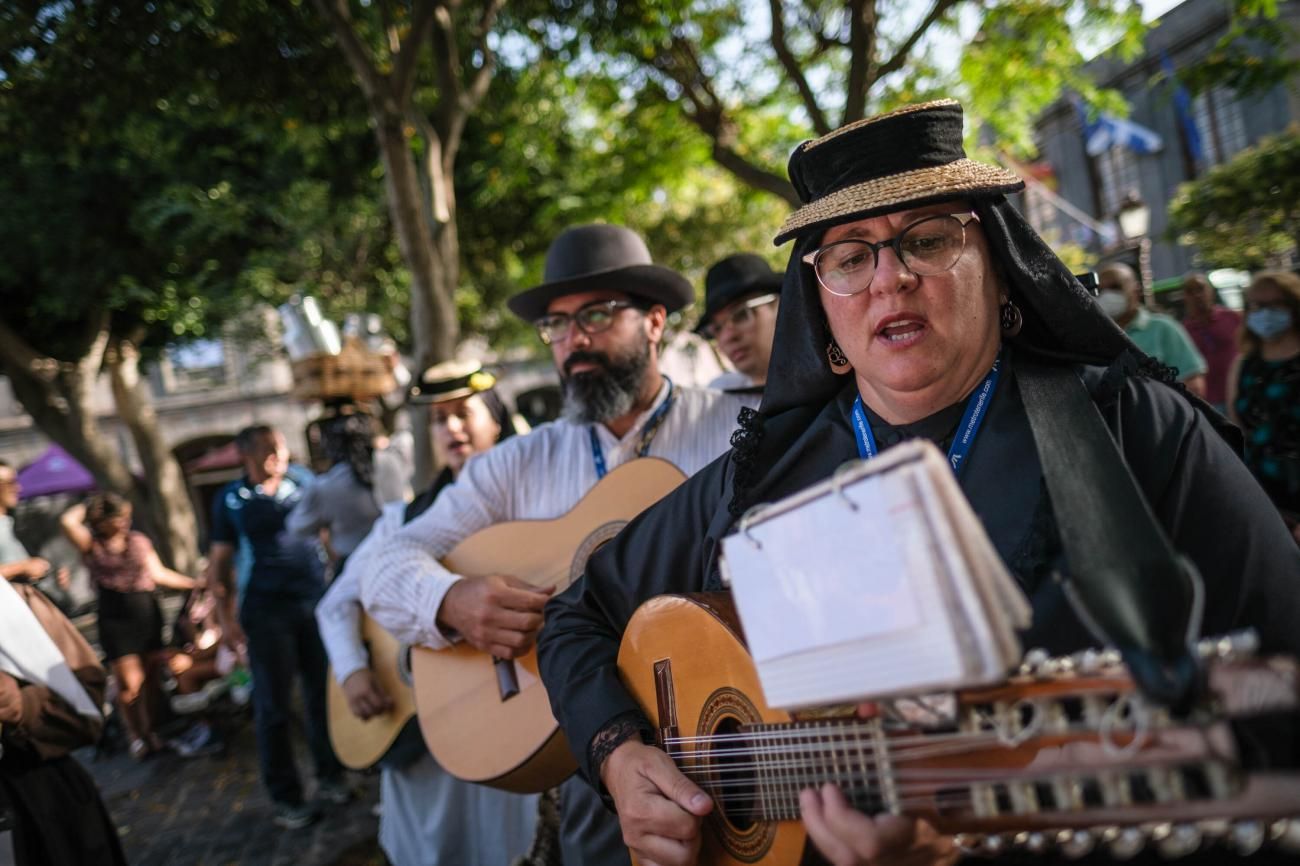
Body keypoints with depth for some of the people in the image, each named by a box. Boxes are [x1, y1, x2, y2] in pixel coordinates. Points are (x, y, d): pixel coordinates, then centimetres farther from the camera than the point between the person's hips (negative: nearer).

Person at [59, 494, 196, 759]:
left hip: (147, 610, 3)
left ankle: (150, 730, 22)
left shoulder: (139, 540, 10)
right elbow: (68, 521, -17)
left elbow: (158, 573, 12)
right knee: (129, 682, -6)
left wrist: (195, 583, 9)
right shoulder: (91, 545, 0)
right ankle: (136, 736, 13)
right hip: (115, 617, -3)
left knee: (153, 675, 5)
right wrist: (88, 505, 1)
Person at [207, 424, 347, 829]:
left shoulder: (303, 480, 5)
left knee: (322, 693, 7)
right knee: (273, 705, 3)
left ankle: (329, 776, 22)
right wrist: (227, 617, -3)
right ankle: (286, 797, 12)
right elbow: (220, 561, 3)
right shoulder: (230, 499, 1)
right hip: (265, 611, -2)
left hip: (317, 598, 2)